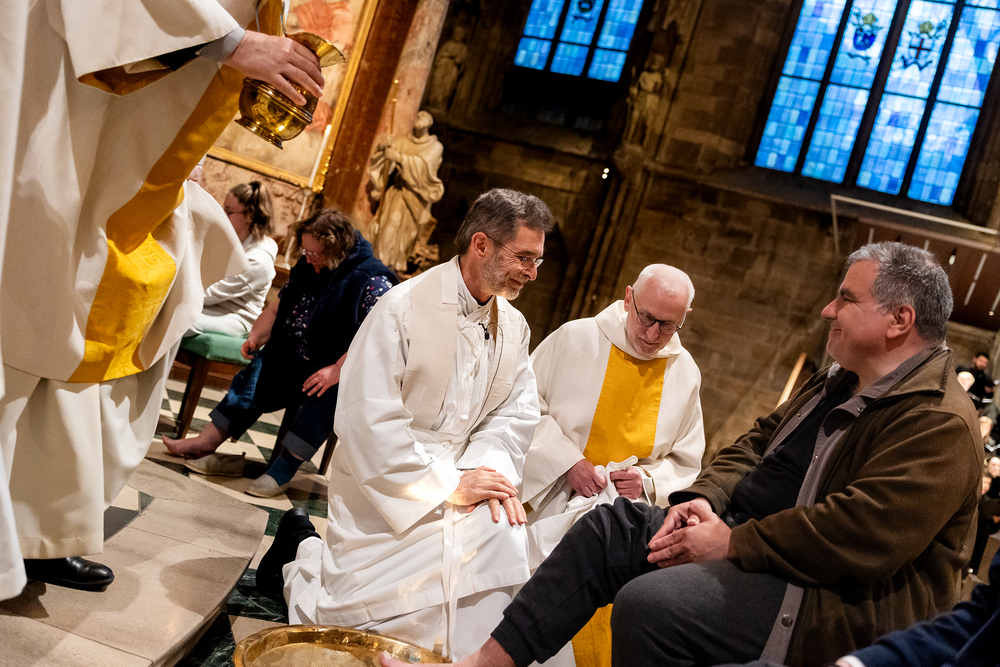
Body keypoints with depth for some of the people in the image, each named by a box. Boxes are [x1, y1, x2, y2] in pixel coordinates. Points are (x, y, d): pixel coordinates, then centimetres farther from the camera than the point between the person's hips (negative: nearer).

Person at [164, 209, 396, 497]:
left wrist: (337, 371, -32)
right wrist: (257, 336, 1)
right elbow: (276, 309, 18)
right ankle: (205, 442, -10)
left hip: (345, 369, -7)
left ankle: (282, 469, -31)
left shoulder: (374, 282, -17)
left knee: (325, 395, -35)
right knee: (255, 375, -12)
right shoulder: (308, 268, 8)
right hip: (297, 359, 7)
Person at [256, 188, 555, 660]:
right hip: (386, 491, -5)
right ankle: (304, 556, 23)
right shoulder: (404, 308, -17)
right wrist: (447, 485, -21)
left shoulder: (513, 326, 5)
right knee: (366, 624, -6)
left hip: (457, 481, 5)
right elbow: (366, 420, -21)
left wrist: (493, 466, -16)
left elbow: (515, 412, 6)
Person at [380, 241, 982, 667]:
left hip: (839, 602, -9)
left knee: (648, 604, -28)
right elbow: (758, 441, 16)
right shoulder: (838, 384, 15)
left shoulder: (941, 424, -17)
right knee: (610, 527, 0)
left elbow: (861, 536, -27)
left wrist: (731, 543, -22)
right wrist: (703, 499, -2)